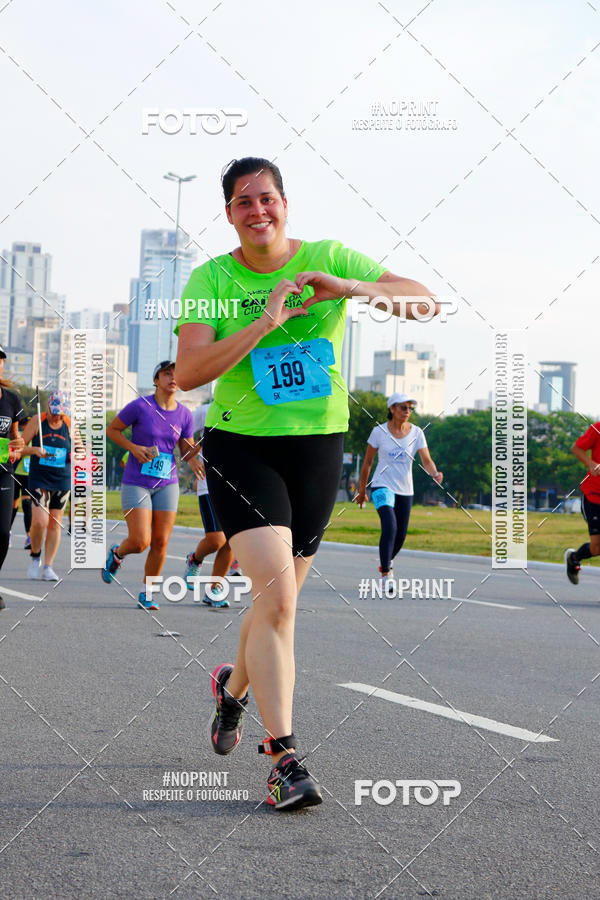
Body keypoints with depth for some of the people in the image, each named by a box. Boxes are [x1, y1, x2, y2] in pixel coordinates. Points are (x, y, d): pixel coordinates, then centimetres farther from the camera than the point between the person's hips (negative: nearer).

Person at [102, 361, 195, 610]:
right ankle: (117, 553, 23)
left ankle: (147, 593, 17)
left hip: (166, 484, 4)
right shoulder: (140, 406, -9)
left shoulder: (184, 414, 3)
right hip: (136, 484, -4)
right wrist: (133, 448, -13)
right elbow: (112, 429, 2)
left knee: (160, 542, -1)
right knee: (140, 542, -12)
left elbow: (187, 453, 9)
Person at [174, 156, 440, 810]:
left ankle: (233, 685, 45)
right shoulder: (210, 280, -3)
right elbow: (187, 374, -15)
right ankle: (283, 758, -17)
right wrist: (264, 324, -25)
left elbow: (425, 300, -10)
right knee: (276, 594, -19)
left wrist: (347, 288, -27)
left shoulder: (329, 259, -1)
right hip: (240, 447, -3)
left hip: (317, 446, 3)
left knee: (279, 600, 13)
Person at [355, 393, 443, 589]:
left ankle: (386, 562, 39)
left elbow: (426, 460, -8)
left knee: (400, 536, 7)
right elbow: (367, 462, 4)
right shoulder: (379, 431, -5)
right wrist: (362, 490, 9)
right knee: (390, 527, -24)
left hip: (405, 491, 3)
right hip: (382, 486, -3)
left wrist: (435, 474, -29)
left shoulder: (416, 433, 0)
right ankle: (386, 575, -21)